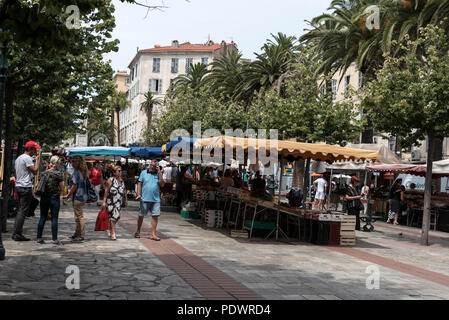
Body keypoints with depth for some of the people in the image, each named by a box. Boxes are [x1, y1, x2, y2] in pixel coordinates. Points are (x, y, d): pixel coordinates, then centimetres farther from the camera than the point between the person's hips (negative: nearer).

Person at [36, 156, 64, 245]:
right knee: (54, 219, 0)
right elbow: (62, 188, -6)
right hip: (54, 198, -5)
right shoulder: (58, 173, -9)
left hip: (44, 197, 5)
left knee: (42, 218, 10)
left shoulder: (43, 173, 5)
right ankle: (54, 239, 1)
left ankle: (39, 238, 13)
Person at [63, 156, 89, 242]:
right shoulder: (83, 172, 11)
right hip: (83, 196, 9)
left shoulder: (76, 172, -14)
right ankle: (77, 234, 25)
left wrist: (68, 195, -8)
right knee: (78, 216, 17)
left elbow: (74, 185, -16)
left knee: (79, 216, -3)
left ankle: (81, 236, 1)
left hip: (78, 197, -9)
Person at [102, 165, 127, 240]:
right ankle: (113, 233, -1)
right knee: (113, 216, -8)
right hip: (110, 201, -6)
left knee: (117, 217, 7)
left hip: (119, 202, 6)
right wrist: (104, 201, -13)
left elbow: (124, 191, 19)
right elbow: (106, 191, -9)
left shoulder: (121, 180, 12)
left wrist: (126, 200, 16)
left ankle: (109, 230, 28)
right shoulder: (110, 180, -7)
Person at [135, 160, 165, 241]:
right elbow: (139, 184, 6)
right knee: (141, 216, 7)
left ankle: (153, 234, 2)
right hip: (145, 199, -1)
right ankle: (138, 231, 25)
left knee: (155, 216, -4)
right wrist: (139, 194, -6)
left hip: (156, 199, 1)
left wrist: (159, 172, -8)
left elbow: (162, 185, -4)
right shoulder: (144, 173, 7)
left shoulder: (158, 174, 8)